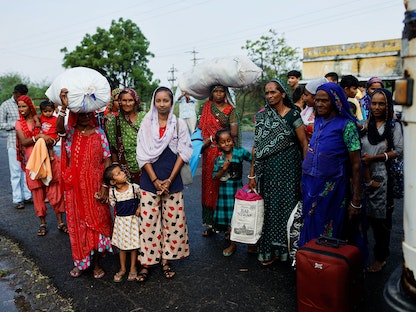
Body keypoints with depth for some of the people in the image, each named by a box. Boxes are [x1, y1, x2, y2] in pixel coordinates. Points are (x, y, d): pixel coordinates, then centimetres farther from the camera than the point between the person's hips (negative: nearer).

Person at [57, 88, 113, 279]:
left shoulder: (99, 133, 0)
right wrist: (64, 107, -39)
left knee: (97, 222, 8)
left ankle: (96, 263, 25)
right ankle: (80, 262, 29)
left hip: (95, 186, 0)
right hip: (75, 187, 0)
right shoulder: (69, 132, 0)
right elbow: (59, 129, -25)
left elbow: (107, 161, -3)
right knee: (77, 223, 10)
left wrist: (105, 186, -11)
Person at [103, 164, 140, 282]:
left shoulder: (134, 187, -13)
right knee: (122, 245, 13)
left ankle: (133, 268, 28)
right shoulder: (112, 192, -11)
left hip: (133, 220, -1)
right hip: (120, 221, 1)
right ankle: (122, 269, 31)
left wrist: (140, 208, -10)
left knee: (134, 245, 9)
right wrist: (118, 212, 2)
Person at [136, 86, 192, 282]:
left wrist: (169, 180, -8)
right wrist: (155, 180, -9)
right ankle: (146, 263, 12)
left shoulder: (179, 124, 3)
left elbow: (183, 153, -1)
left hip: (173, 180, 1)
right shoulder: (146, 124, 3)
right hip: (149, 180, 0)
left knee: (172, 220, 5)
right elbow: (142, 155, -1)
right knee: (148, 221, 0)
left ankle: (166, 260, 19)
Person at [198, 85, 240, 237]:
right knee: (209, 185, 5)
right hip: (210, 152, 3)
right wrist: (204, 141, -5)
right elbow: (201, 127, 12)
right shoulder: (206, 107, 11)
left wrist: (212, 137, -9)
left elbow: (234, 133, -7)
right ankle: (210, 223, 13)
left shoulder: (231, 110, 1)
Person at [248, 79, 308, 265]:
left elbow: (304, 143, -5)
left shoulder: (292, 115, -4)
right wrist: (252, 174, 4)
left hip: (288, 167, -3)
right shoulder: (261, 116, 6)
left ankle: (285, 248, 18)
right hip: (267, 168, 3)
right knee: (269, 207, 8)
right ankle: (269, 250, 20)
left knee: (286, 205, 2)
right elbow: (256, 145, 6)